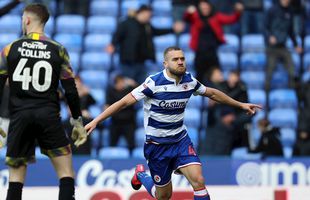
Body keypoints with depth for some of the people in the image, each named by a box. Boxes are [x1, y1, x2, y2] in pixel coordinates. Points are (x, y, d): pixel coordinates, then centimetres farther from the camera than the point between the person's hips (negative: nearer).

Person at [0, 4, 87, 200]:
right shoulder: (58, 50, 3)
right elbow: (71, 90, 1)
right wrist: (78, 122, 9)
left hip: (19, 116, 1)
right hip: (49, 115, -1)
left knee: (16, 175, 7)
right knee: (66, 172, 3)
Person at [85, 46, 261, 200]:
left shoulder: (189, 81, -3)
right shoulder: (154, 83, -18)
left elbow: (212, 93, 16)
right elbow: (124, 102, -17)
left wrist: (240, 104, 23)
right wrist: (95, 121, -22)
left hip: (181, 140, 4)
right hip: (157, 145, -4)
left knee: (198, 180, -18)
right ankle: (141, 175, 41)